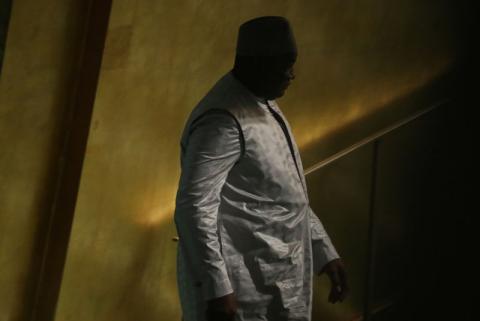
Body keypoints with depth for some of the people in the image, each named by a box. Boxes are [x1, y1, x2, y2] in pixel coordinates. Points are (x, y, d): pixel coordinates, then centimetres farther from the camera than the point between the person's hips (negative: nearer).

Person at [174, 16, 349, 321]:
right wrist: (216, 288, -26)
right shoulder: (225, 120, -19)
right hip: (243, 291, -9)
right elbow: (194, 207, -24)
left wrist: (324, 252, 17)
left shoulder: (263, 105, 11)